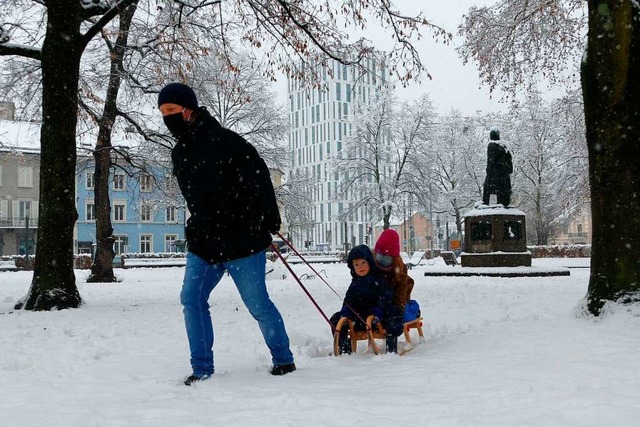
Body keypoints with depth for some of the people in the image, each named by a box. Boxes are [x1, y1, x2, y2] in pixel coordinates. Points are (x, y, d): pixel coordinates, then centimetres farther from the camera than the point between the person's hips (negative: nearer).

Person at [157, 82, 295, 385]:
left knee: (258, 304, 2)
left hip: (242, 241, -7)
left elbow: (259, 178, -17)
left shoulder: (224, 141, -16)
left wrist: (270, 222, -17)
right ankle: (202, 368, 12)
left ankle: (283, 358, 23)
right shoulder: (179, 153, 10)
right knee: (191, 299, 1)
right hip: (203, 241, 7)